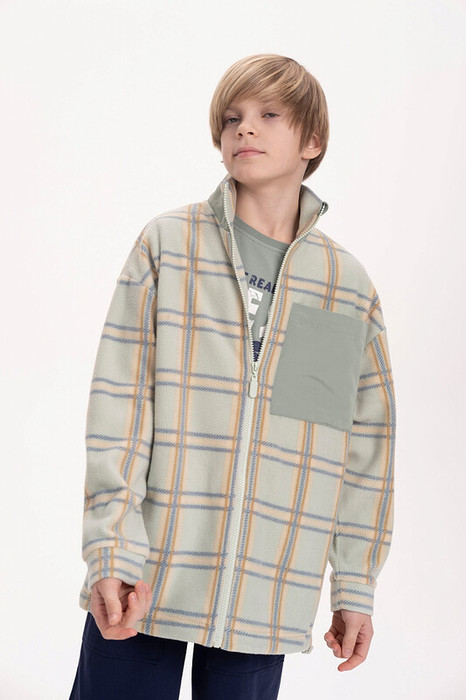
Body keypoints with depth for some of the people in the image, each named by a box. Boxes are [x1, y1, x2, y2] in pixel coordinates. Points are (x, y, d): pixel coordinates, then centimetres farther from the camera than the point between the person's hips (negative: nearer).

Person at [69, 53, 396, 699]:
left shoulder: (351, 286, 8)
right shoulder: (168, 244, 2)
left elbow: (368, 445, 10)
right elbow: (119, 401, -3)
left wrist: (356, 588, 9)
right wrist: (112, 552, -11)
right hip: (145, 577, -1)